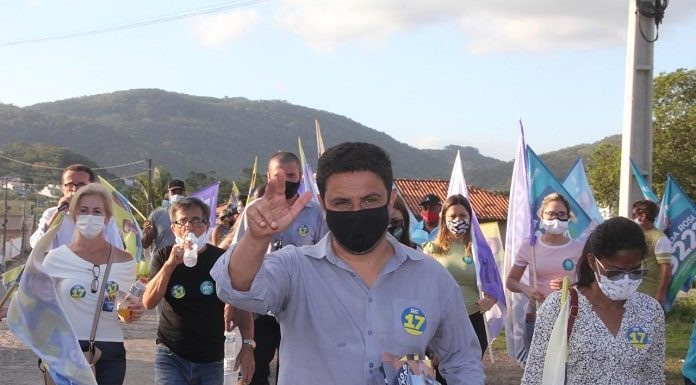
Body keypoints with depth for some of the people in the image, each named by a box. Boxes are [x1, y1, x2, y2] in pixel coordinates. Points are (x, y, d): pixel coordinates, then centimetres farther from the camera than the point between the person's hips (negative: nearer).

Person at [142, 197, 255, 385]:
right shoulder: (164, 257, 1)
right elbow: (149, 302, -10)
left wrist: (247, 345, -12)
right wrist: (170, 264, -22)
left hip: (211, 360, 1)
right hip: (171, 357, -1)